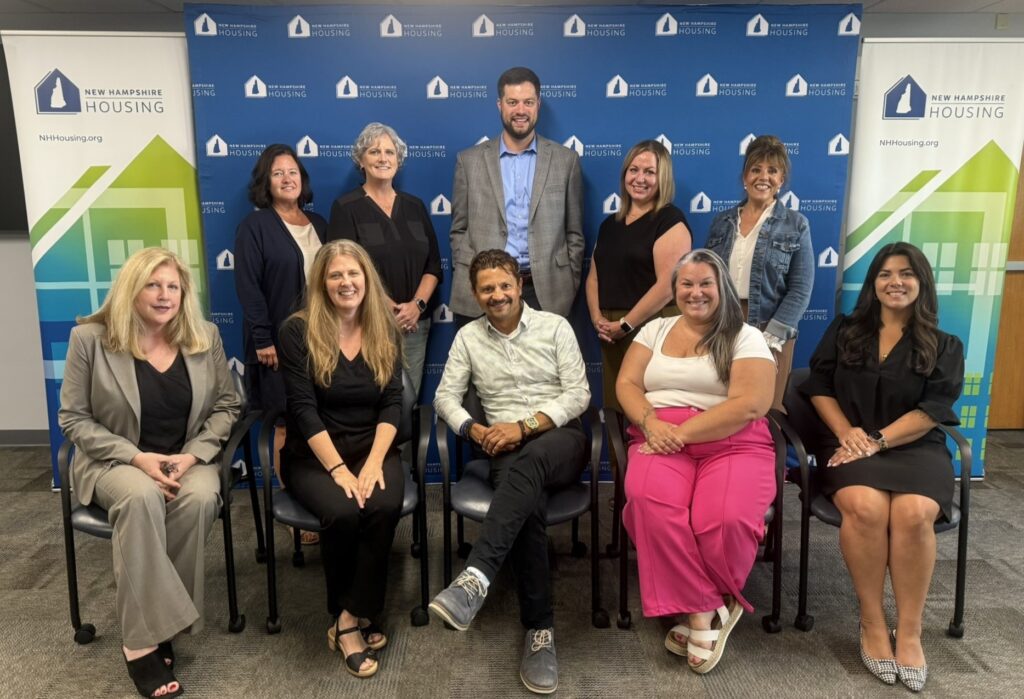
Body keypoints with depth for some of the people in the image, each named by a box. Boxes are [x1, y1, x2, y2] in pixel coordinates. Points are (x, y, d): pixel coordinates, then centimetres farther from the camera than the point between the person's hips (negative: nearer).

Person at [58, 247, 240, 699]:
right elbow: (73, 417, -4)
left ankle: (151, 631, -18)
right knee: (141, 498, -36)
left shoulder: (205, 337, 2)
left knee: (200, 499, -32)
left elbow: (226, 405, 6)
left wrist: (193, 455, -12)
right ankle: (142, 640, -25)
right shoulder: (90, 338, -5)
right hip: (116, 460, -2)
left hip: (189, 458, 2)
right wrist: (138, 458, -17)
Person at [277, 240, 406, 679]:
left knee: (385, 506, -29)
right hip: (313, 455, -2)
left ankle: (350, 619, -12)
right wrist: (338, 468, -20)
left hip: (373, 448, 2)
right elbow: (303, 409, -11)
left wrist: (373, 462, -17)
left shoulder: (386, 330, 4)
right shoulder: (298, 331, -5)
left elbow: (392, 403, -2)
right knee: (343, 513, -30)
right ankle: (356, 616, -3)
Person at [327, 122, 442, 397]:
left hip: (415, 323, 4)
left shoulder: (414, 206, 12)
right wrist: (388, 309, -12)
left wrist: (417, 305, -7)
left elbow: (433, 264, 9)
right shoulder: (346, 207, 0)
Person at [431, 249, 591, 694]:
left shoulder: (555, 327, 5)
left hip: (560, 439, -1)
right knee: (528, 503, -33)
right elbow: (445, 396, 10)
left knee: (528, 462, -39)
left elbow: (579, 395, -1)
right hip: (508, 450, 1)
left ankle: (475, 580, -51)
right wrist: (475, 431, -10)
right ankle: (540, 629, -25)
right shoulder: (468, 337, 12)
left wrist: (525, 425, -12)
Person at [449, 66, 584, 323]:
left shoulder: (566, 160, 7)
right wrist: (469, 278, -1)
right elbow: (459, 230, 10)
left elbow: (574, 233, 8)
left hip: (545, 292, 0)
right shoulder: (470, 160, 8)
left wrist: (569, 287, 2)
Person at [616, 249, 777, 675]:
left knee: (728, 520, -33)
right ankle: (709, 609, -15)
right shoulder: (656, 329, 18)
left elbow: (749, 405, -8)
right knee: (651, 504, -33)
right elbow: (627, 384, 10)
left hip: (732, 444, -2)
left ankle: (695, 609, -2)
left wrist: (682, 432, -16)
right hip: (660, 441, 2)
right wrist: (651, 423, -12)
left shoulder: (746, 338, 6)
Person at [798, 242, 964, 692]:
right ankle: (871, 623, -18)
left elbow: (932, 410, -1)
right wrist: (847, 433, -8)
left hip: (915, 447, 0)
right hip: (851, 444, 0)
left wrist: (878, 441, -14)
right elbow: (819, 387, 9)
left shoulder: (945, 347, 11)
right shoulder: (844, 331, 14)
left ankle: (910, 631, -18)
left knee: (914, 514, -33)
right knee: (867, 508, -33)